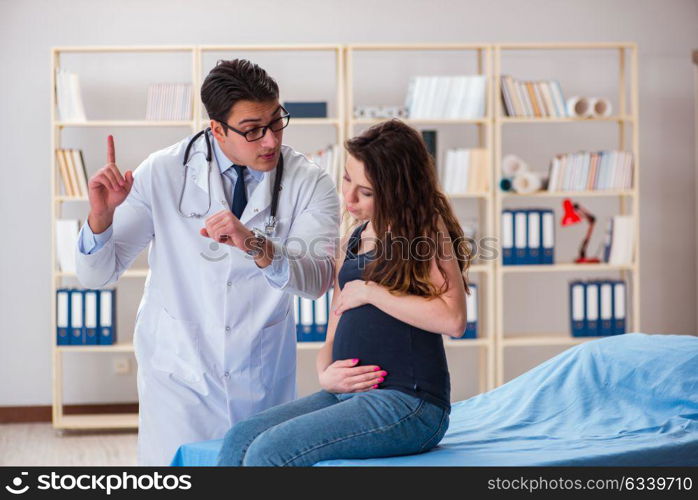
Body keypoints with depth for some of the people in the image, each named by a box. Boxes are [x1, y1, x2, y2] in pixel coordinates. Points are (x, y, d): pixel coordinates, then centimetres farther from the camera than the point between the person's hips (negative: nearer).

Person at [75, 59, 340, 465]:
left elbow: (318, 280, -22)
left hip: (263, 381, 1)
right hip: (178, 376, -1)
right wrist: (101, 215, -27)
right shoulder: (163, 172, -9)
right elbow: (97, 275, -7)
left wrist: (255, 245, -39)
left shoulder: (309, 183, -8)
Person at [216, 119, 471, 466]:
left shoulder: (428, 226, -2)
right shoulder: (352, 242, 19)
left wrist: (369, 292, -10)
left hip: (408, 402, -7)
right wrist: (326, 373, -3)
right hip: (350, 394, 7)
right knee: (238, 439, -15)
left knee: (268, 451, -24)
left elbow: (452, 319, -17)